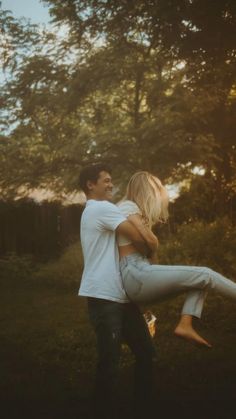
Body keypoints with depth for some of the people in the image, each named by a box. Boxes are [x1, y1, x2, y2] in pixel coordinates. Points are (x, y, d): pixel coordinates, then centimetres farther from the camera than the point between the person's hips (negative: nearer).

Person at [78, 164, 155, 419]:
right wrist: (150, 255, 3)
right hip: (105, 298, -10)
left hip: (121, 296, 10)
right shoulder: (102, 208, -9)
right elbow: (137, 238, -16)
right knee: (109, 361, -5)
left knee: (145, 352, 11)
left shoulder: (97, 211, 24)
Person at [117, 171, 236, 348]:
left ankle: (185, 325, -5)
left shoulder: (129, 207, 24)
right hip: (136, 274, -10)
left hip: (138, 276, 10)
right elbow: (150, 240, -14)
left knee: (201, 280, 8)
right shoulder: (128, 206, -6)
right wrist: (152, 257, 5)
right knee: (205, 275, -9)